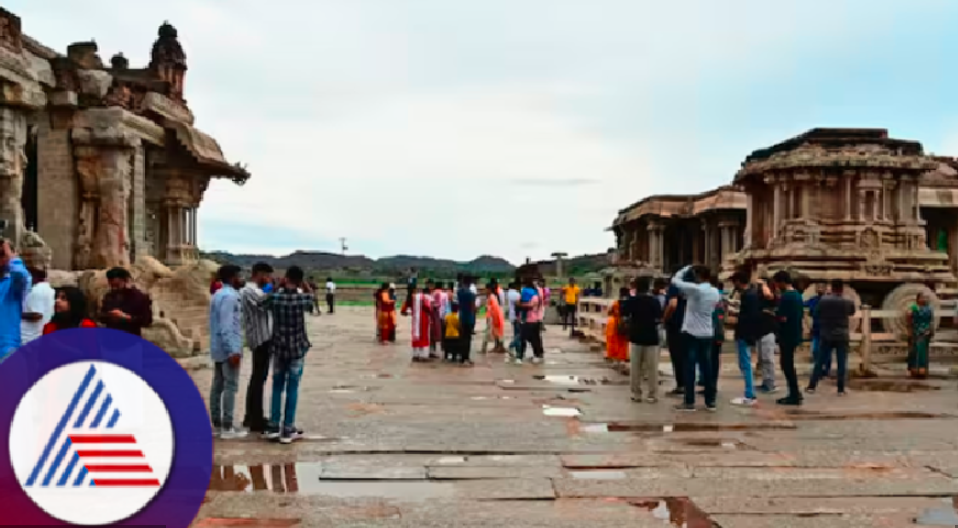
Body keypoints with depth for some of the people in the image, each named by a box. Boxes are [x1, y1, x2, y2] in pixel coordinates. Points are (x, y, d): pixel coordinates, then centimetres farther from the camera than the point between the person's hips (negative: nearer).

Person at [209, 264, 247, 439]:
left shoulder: (219, 294, 15)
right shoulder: (229, 296, -16)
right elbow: (226, 326, -23)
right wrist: (233, 350, -25)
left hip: (218, 348, 10)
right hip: (228, 349, -10)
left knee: (218, 385, 12)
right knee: (230, 387, -7)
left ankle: (216, 424, 17)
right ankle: (227, 428, -6)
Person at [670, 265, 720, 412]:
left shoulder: (695, 289, -15)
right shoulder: (715, 292, 6)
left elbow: (675, 280, -10)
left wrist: (687, 269, 4)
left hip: (692, 333, -6)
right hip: (708, 334, 6)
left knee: (690, 367, -1)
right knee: (707, 367, 9)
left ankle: (689, 402, 0)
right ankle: (710, 401, 12)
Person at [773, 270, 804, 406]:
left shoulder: (785, 297, -18)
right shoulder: (798, 295, 12)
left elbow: (783, 318, -22)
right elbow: (802, 315, 19)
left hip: (787, 336, -9)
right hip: (795, 335, 9)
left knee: (787, 365, -2)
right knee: (788, 364, 16)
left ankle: (794, 396, 1)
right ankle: (795, 393, 20)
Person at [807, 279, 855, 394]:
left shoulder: (823, 300, -6)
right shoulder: (848, 302, -3)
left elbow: (815, 315, 1)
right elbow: (852, 313, 16)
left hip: (826, 335, 0)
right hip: (842, 336, 0)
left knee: (819, 361, 6)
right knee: (842, 363, 5)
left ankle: (811, 386, 7)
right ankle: (841, 389, 5)